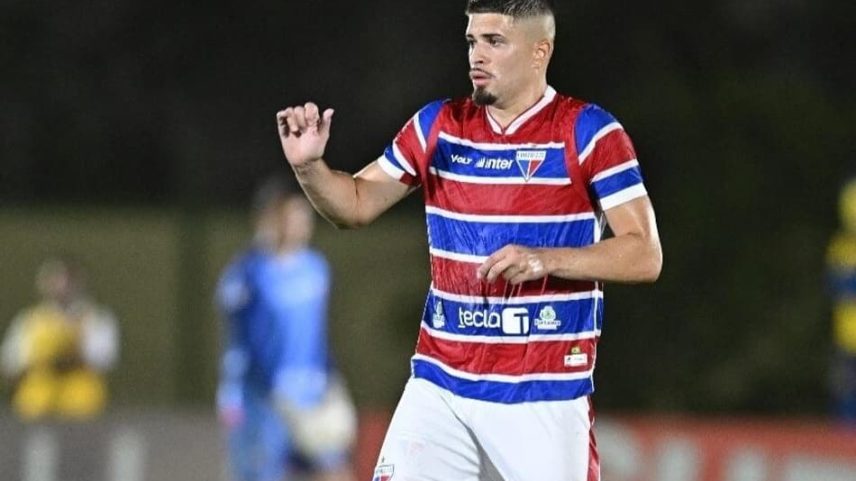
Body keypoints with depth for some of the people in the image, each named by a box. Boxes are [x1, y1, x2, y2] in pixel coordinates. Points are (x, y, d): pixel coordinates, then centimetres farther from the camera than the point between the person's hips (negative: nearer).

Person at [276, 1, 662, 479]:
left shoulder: (588, 133, -5)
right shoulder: (438, 126, 9)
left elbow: (645, 255, -9)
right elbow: (355, 205, 14)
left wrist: (544, 259, -22)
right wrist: (309, 165, -7)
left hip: (544, 397, -4)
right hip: (440, 386, 4)